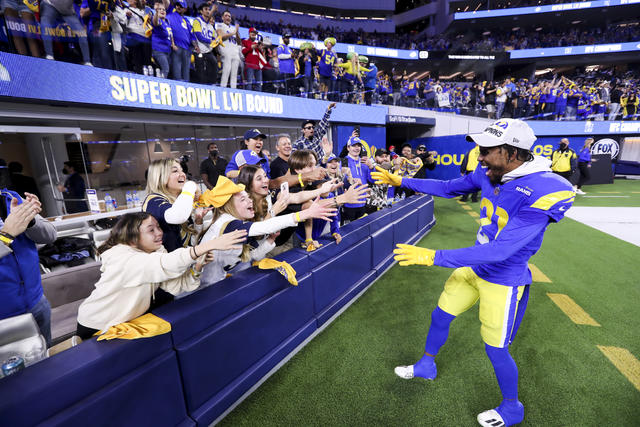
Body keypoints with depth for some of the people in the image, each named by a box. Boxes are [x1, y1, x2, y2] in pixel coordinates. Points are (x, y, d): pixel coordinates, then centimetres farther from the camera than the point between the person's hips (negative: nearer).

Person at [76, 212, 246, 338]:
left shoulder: (155, 251, -7)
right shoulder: (121, 257, -29)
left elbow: (176, 285, -17)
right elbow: (164, 265, -47)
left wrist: (197, 267, -35)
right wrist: (209, 245, -55)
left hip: (128, 320, 6)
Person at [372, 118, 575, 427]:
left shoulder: (541, 193, -30)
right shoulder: (489, 173, -9)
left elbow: (500, 250, -36)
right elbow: (449, 188, 6)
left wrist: (434, 257, -37)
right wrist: (401, 181, 3)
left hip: (504, 280, -7)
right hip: (473, 268, 7)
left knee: (495, 349, 10)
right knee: (440, 317, 18)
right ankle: (426, 366, 45)